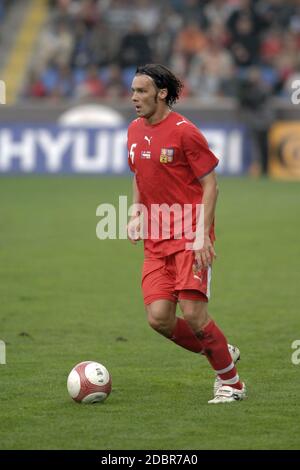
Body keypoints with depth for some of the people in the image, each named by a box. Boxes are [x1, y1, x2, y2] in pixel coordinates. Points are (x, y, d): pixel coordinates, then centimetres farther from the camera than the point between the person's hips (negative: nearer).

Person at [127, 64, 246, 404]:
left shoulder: (184, 131, -10)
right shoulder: (135, 130, 11)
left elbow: (210, 185, -8)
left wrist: (202, 235, -16)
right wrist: (136, 214, 8)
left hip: (189, 237, -6)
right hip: (155, 242, 6)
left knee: (193, 313, -15)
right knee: (159, 318, -6)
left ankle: (231, 383, 4)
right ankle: (221, 355, 18)